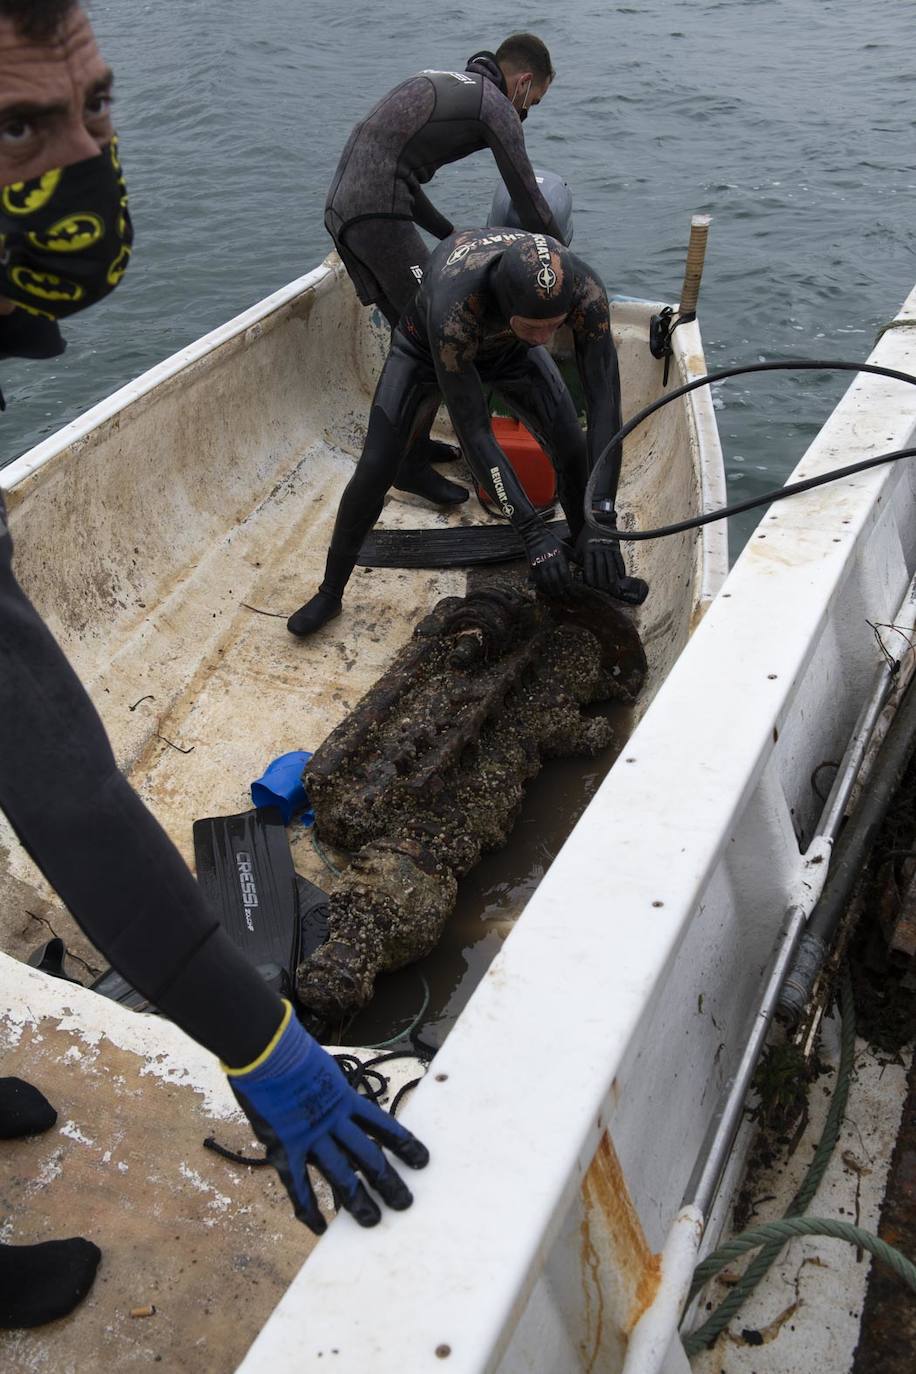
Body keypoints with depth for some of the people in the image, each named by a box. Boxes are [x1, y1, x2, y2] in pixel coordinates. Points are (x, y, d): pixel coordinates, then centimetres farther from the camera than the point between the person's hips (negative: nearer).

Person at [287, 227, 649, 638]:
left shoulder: (584, 288, -38)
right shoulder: (453, 308, -47)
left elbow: (605, 399, -37)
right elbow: (473, 431, -42)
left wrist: (602, 522, -43)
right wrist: (532, 531, -44)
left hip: (509, 349, 3)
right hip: (426, 347, -3)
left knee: (574, 451, -8)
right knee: (373, 472, -10)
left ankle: (597, 570, 16)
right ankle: (330, 593, 10)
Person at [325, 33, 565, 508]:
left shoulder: (439, 83, 27)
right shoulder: (495, 106, 0)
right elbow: (529, 205, 3)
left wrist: (451, 234, 31)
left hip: (342, 206, 10)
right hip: (378, 216, -10)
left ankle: (408, 441, 26)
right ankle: (411, 465, -5)